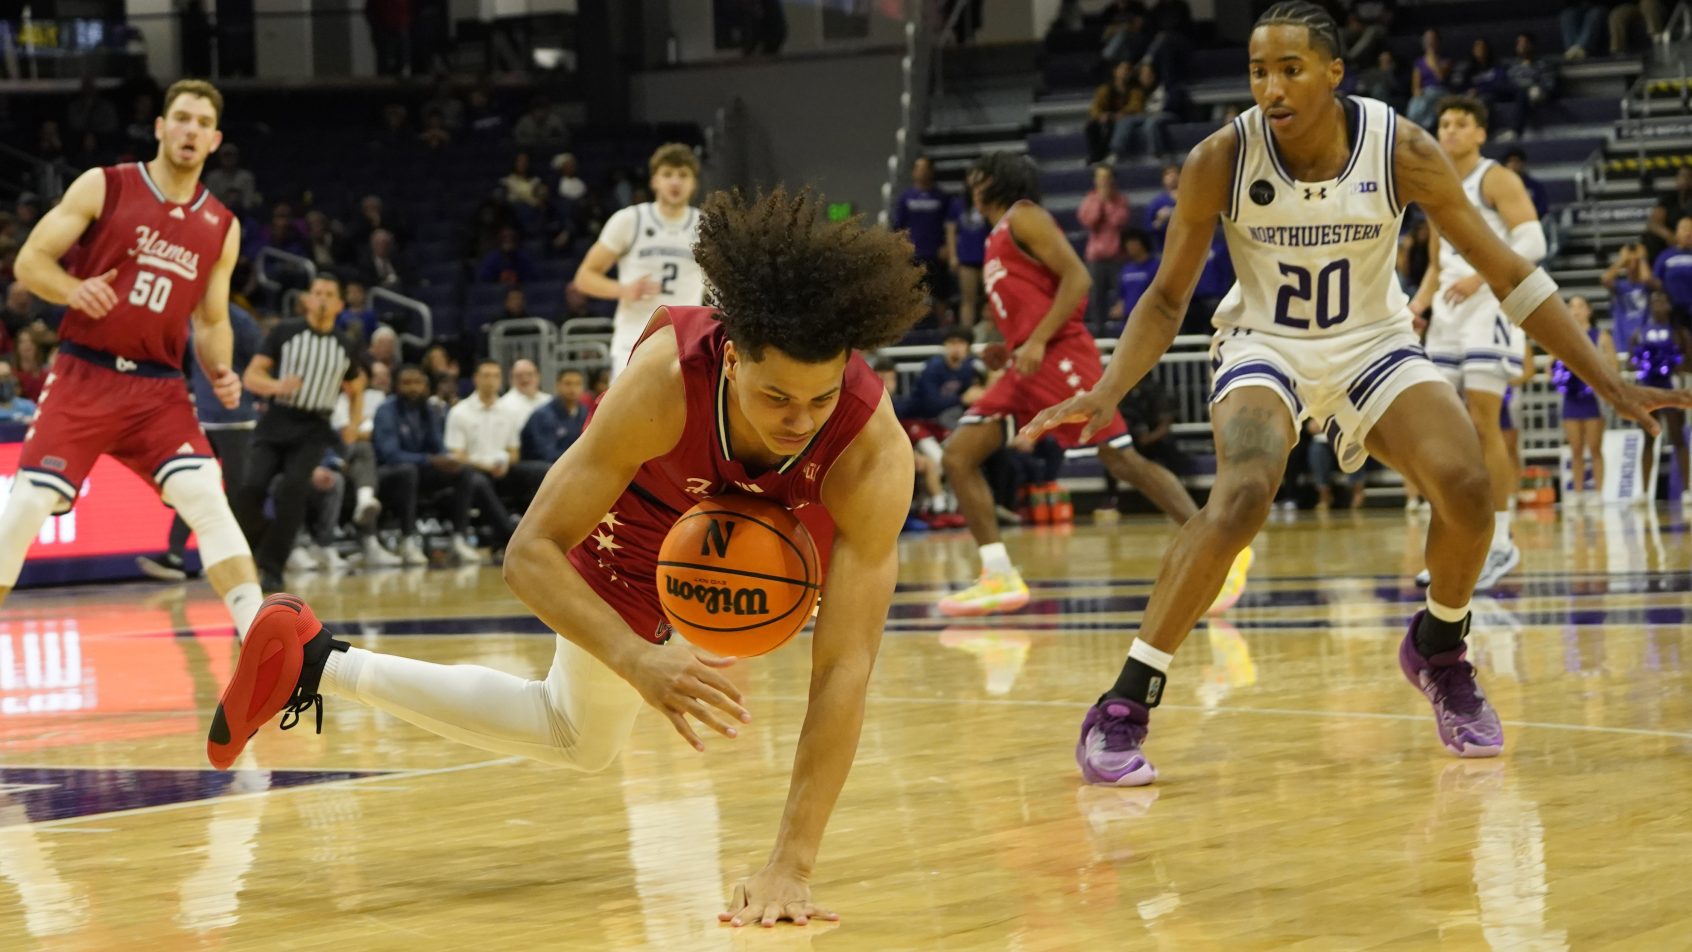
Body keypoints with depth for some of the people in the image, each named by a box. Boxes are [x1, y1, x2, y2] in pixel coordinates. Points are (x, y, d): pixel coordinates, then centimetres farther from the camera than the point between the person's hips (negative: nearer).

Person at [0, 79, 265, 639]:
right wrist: (73, 290, -21)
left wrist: (221, 373, -1)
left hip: (157, 388, 2)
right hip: (82, 376, -2)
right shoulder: (104, 188, -1)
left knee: (208, 499, -15)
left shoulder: (222, 228, 9)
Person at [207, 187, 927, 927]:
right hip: (637, 541, -2)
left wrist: (793, 863, -51)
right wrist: (638, 660, -57)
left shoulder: (873, 450, -44)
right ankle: (313, 664, 21)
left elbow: (845, 666, -46)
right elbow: (531, 553, -40)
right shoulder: (668, 376, -46)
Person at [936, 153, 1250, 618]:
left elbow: (1077, 278, -13)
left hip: (1060, 355, -9)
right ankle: (1000, 578, -4)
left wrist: (1037, 340, -20)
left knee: (1121, 458, -11)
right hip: (1026, 366, 9)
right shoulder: (997, 238, 24)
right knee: (957, 454, -1)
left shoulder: (1024, 218, -2)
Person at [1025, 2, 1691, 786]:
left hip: (1373, 345, 2)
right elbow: (1167, 297, -8)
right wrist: (1106, 393, -25)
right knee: (1242, 495, -31)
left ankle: (1438, 650, 13)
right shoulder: (1222, 160, -19)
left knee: (1466, 485, -20)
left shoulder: (1403, 152, -17)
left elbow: (1508, 273, -9)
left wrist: (1607, 382, -11)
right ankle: (1122, 707, -24)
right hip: (1264, 346, -2)